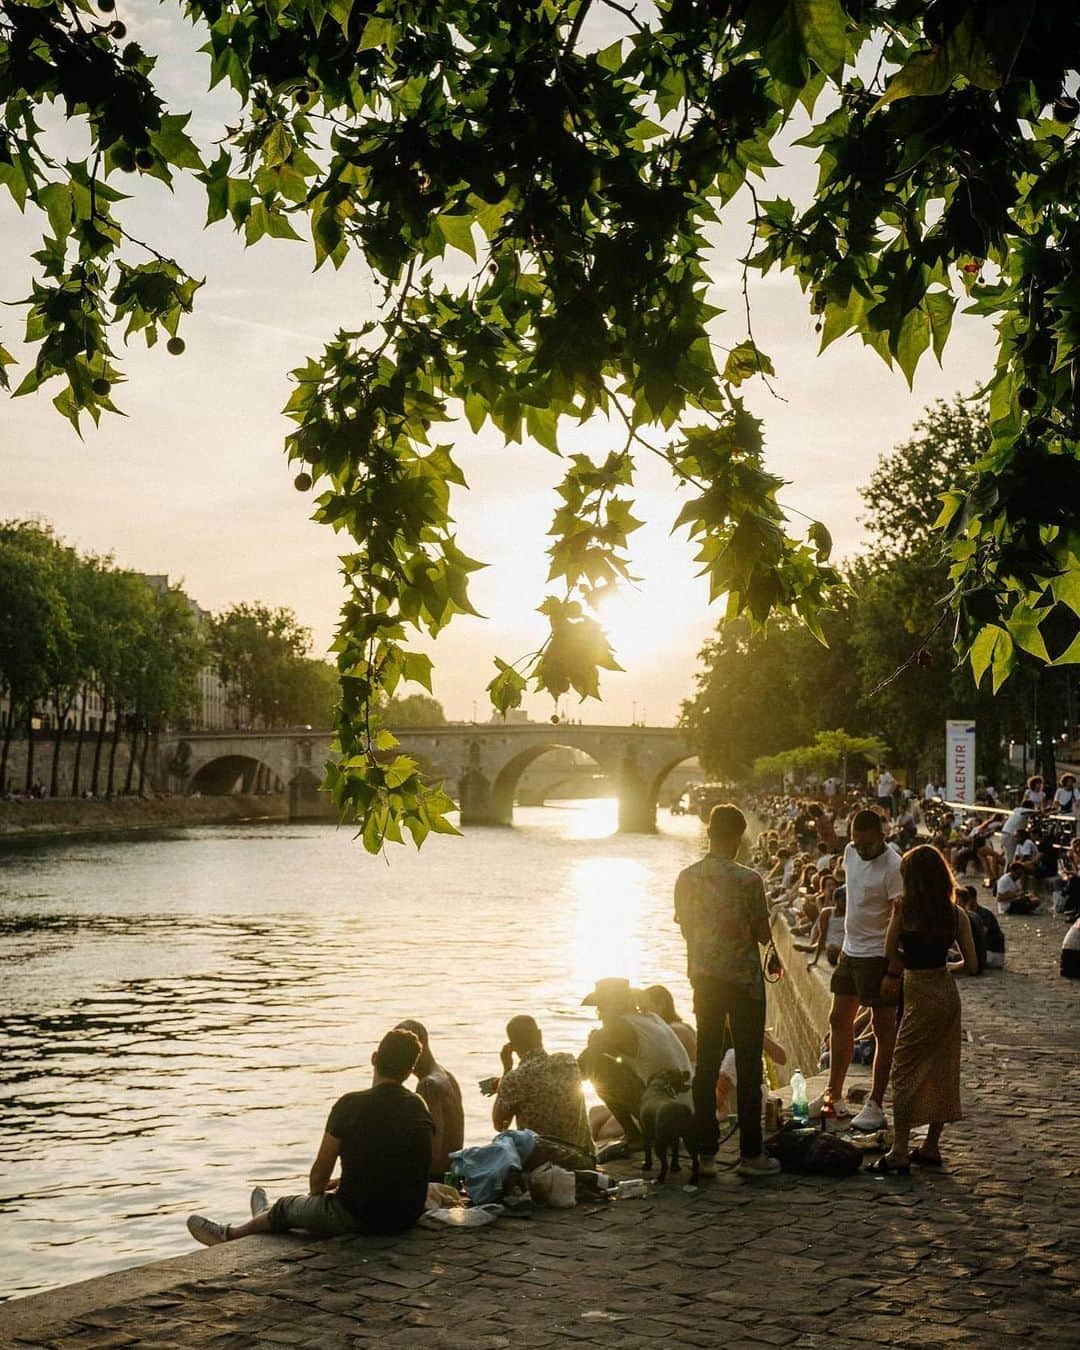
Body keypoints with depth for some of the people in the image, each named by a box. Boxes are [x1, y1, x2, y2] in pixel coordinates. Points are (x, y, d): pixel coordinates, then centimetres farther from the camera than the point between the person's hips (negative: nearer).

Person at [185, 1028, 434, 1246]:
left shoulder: (350, 1105, -14)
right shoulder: (419, 1107, 2)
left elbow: (320, 1172, -6)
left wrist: (317, 1192, 17)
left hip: (357, 1217, -5)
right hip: (408, 1216, 6)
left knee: (287, 1207, 21)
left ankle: (229, 1234, 46)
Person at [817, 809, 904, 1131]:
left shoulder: (893, 868, -20)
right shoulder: (851, 852, 3)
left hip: (878, 956, -9)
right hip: (850, 950, 9)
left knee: (884, 1029, 0)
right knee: (838, 1020, 15)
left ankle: (876, 1105, 6)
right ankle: (834, 1095, 27)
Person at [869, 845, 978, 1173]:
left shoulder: (905, 909, -13)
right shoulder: (956, 913, -1)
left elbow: (890, 953, -2)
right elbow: (971, 965, 1)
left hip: (921, 998, -6)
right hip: (948, 993, 6)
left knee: (904, 1073, 2)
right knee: (942, 1071, 14)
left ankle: (899, 1153, 0)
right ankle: (931, 1147, 22)